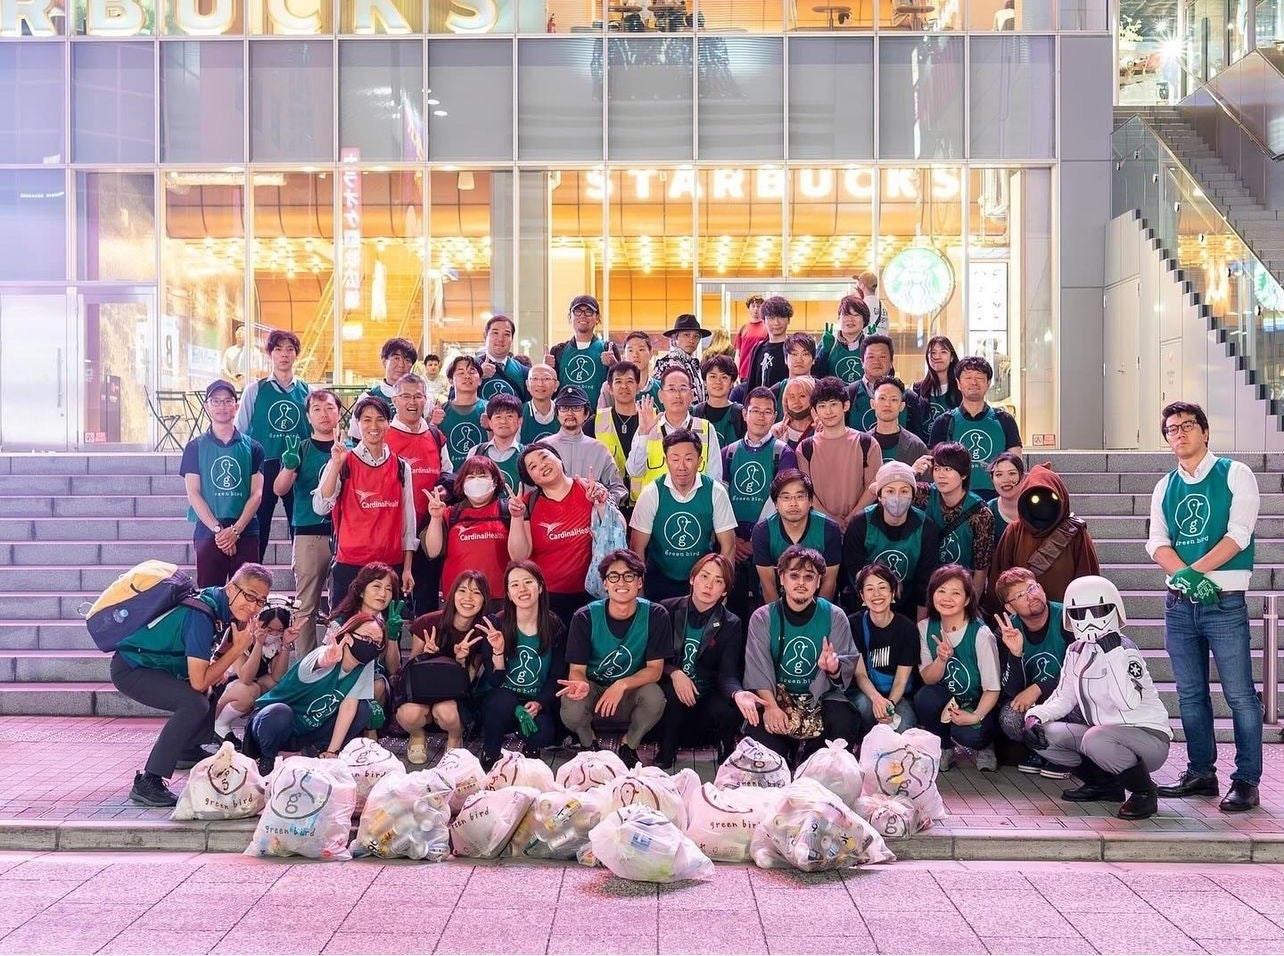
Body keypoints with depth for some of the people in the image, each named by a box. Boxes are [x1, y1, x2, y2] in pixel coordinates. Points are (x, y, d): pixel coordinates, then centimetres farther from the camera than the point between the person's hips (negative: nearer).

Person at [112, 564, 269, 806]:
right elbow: (199, 682, -27)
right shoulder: (201, 616, -29)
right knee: (194, 704, -27)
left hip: (158, 665, 9)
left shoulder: (221, 605, -2)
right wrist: (238, 648, -22)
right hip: (130, 669, -9)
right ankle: (147, 783, -23)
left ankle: (187, 750, 34)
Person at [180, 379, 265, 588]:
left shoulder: (252, 447, 8)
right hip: (207, 533, -1)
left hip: (246, 534, 1)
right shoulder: (195, 447, 7)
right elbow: (193, 494, 0)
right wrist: (218, 530, -10)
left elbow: (256, 493, 3)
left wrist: (236, 530, -9)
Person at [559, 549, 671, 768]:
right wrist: (581, 684, -35)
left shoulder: (655, 615, -13)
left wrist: (622, 685, -30)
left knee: (655, 697, -33)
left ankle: (628, 745, -1)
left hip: (631, 693, 0)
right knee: (571, 710, -33)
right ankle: (590, 744, 5)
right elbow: (577, 669, -10)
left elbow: (655, 669, -11)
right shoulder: (585, 617, -14)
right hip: (593, 689, 0)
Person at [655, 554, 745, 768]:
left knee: (729, 711, -32)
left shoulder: (731, 625, -2)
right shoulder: (668, 610, 0)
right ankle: (666, 756, -11)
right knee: (672, 694, -34)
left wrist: (738, 694, -35)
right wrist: (674, 673, -20)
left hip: (707, 696, 0)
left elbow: (727, 675, -11)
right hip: (672, 691, 0)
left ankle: (726, 757, 1)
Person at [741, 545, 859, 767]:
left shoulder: (835, 617, 3)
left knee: (844, 720, -30)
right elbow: (758, 670, -10)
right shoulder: (762, 618, 1)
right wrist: (770, 706, -26)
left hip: (821, 697, 1)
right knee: (760, 722, -33)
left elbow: (847, 667, -3)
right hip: (775, 696, -1)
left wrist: (834, 668, -29)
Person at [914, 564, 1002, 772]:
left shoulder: (980, 634, -20)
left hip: (979, 704, -4)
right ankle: (944, 748, -1)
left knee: (968, 733, -33)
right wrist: (941, 659, -24)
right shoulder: (926, 628, -6)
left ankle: (984, 746, 6)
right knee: (924, 698, -28)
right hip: (947, 699, 4)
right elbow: (928, 678, -3)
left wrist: (975, 716, -30)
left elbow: (992, 688, -15)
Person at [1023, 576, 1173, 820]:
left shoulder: (1123, 651, -17)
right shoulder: (1077, 651, 6)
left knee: (1094, 739, -37)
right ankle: (1105, 783, 10)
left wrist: (1113, 654, -36)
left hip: (1148, 735, -8)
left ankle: (1145, 792, -10)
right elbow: (1064, 697, 11)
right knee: (1044, 735, -7)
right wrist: (1035, 715, -7)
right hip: (1105, 733, 8)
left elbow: (1128, 701, -32)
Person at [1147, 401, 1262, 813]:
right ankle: (1201, 772, 21)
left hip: (1225, 603, -5)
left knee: (1240, 695, -5)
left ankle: (1246, 781, 1)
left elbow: (1238, 534, -12)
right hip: (1179, 604, 5)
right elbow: (1157, 542, 2)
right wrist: (1186, 577, -16)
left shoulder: (1235, 474, -1)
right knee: (1190, 695, 11)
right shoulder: (1165, 487, 13)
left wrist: (1193, 571, -19)